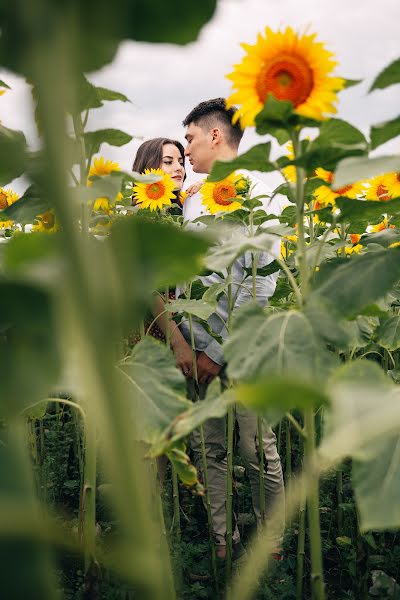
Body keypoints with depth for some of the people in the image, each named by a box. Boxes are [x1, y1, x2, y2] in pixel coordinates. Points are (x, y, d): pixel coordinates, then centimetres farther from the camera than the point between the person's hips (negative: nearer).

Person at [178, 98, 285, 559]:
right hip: (195, 346, 7)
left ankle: (270, 548, 18)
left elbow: (261, 285, -13)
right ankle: (222, 542, 24)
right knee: (208, 450, 10)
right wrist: (182, 341, 7)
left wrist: (219, 350, -13)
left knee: (258, 453, 3)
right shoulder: (192, 200, 16)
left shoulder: (259, 195, -6)